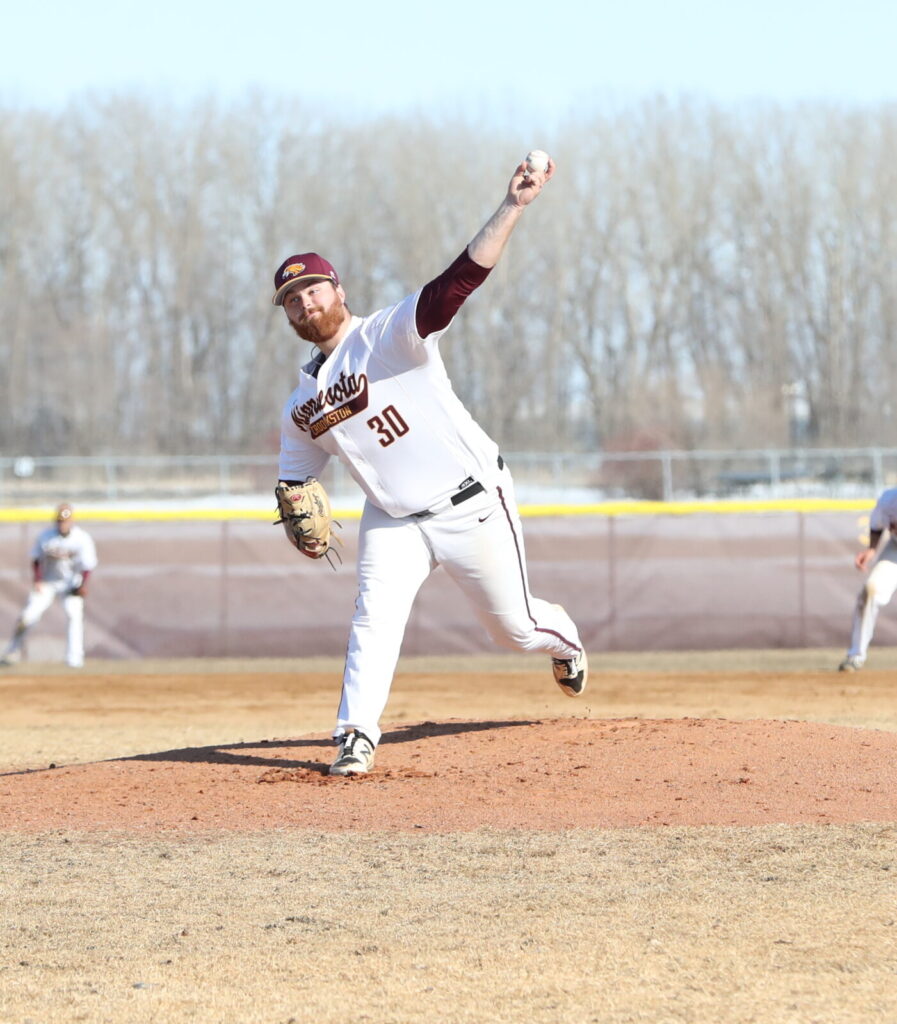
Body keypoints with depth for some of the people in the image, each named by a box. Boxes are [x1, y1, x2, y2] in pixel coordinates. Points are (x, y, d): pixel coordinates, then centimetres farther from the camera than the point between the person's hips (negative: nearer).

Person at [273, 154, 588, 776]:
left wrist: (514, 207, -39)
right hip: (393, 521, 4)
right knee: (375, 614, -21)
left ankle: (563, 638, 44)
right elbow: (295, 475, 17)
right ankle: (356, 737, -18)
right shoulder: (302, 407, 6)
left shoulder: (391, 337, -13)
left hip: (473, 505, -4)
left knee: (515, 628, 9)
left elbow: (458, 282, -26)